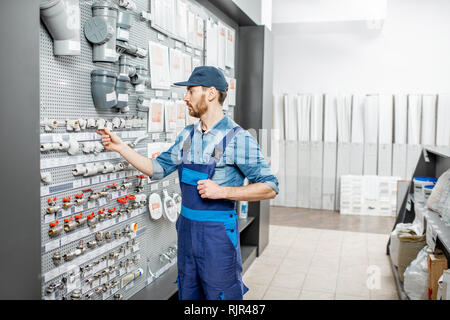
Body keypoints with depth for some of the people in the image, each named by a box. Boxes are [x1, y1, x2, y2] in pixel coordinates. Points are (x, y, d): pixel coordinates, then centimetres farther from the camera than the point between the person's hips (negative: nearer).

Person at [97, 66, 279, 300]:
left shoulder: (238, 138, -14)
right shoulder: (187, 135, 7)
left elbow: (270, 188, -15)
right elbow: (158, 169, 13)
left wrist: (222, 191, -23)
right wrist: (120, 147, 7)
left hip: (218, 235, -6)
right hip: (187, 230, 7)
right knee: (187, 294, 21)